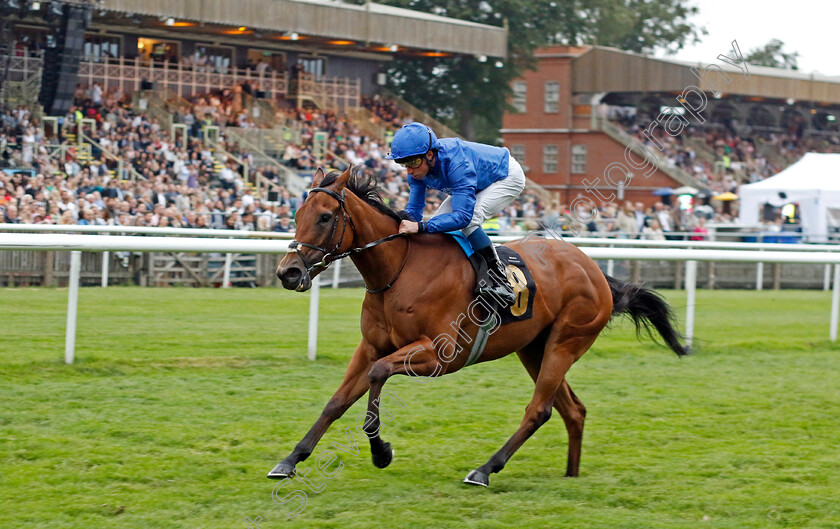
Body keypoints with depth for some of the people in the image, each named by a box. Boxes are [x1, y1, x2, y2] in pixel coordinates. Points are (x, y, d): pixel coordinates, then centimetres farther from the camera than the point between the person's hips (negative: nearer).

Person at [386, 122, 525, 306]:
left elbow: (463, 216, -47)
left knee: (469, 219, -31)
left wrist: (420, 226, -56)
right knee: (438, 223, -2)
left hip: (508, 176, -8)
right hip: (480, 183, 8)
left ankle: (499, 280, -24)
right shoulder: (418, 167, -19)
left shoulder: (457, 163, -43)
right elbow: (413, 210, -10)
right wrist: (400, 227, -31)